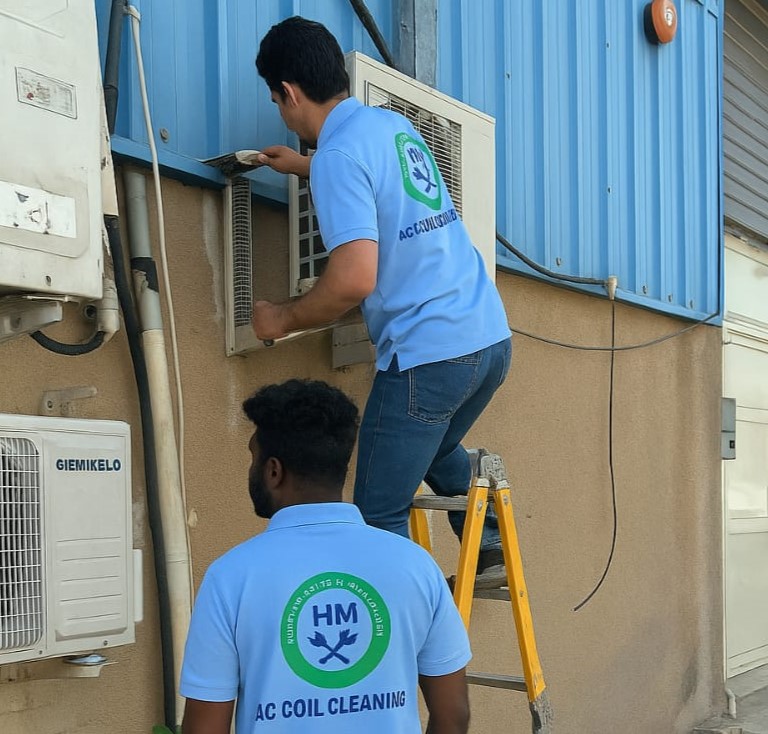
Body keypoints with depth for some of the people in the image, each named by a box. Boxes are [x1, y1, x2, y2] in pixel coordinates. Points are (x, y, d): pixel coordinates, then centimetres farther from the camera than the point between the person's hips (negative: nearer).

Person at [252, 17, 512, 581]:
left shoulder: (339, 154, -13)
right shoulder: (395, 125, 13)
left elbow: (355, 279, -23)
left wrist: (283, 319, -7)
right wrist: (305, 166, 45)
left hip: (428, 354, -9)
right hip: (491, 337, 9)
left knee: (380, 517, 2)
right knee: (436, 449, 34)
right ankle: (490, 549, 29)